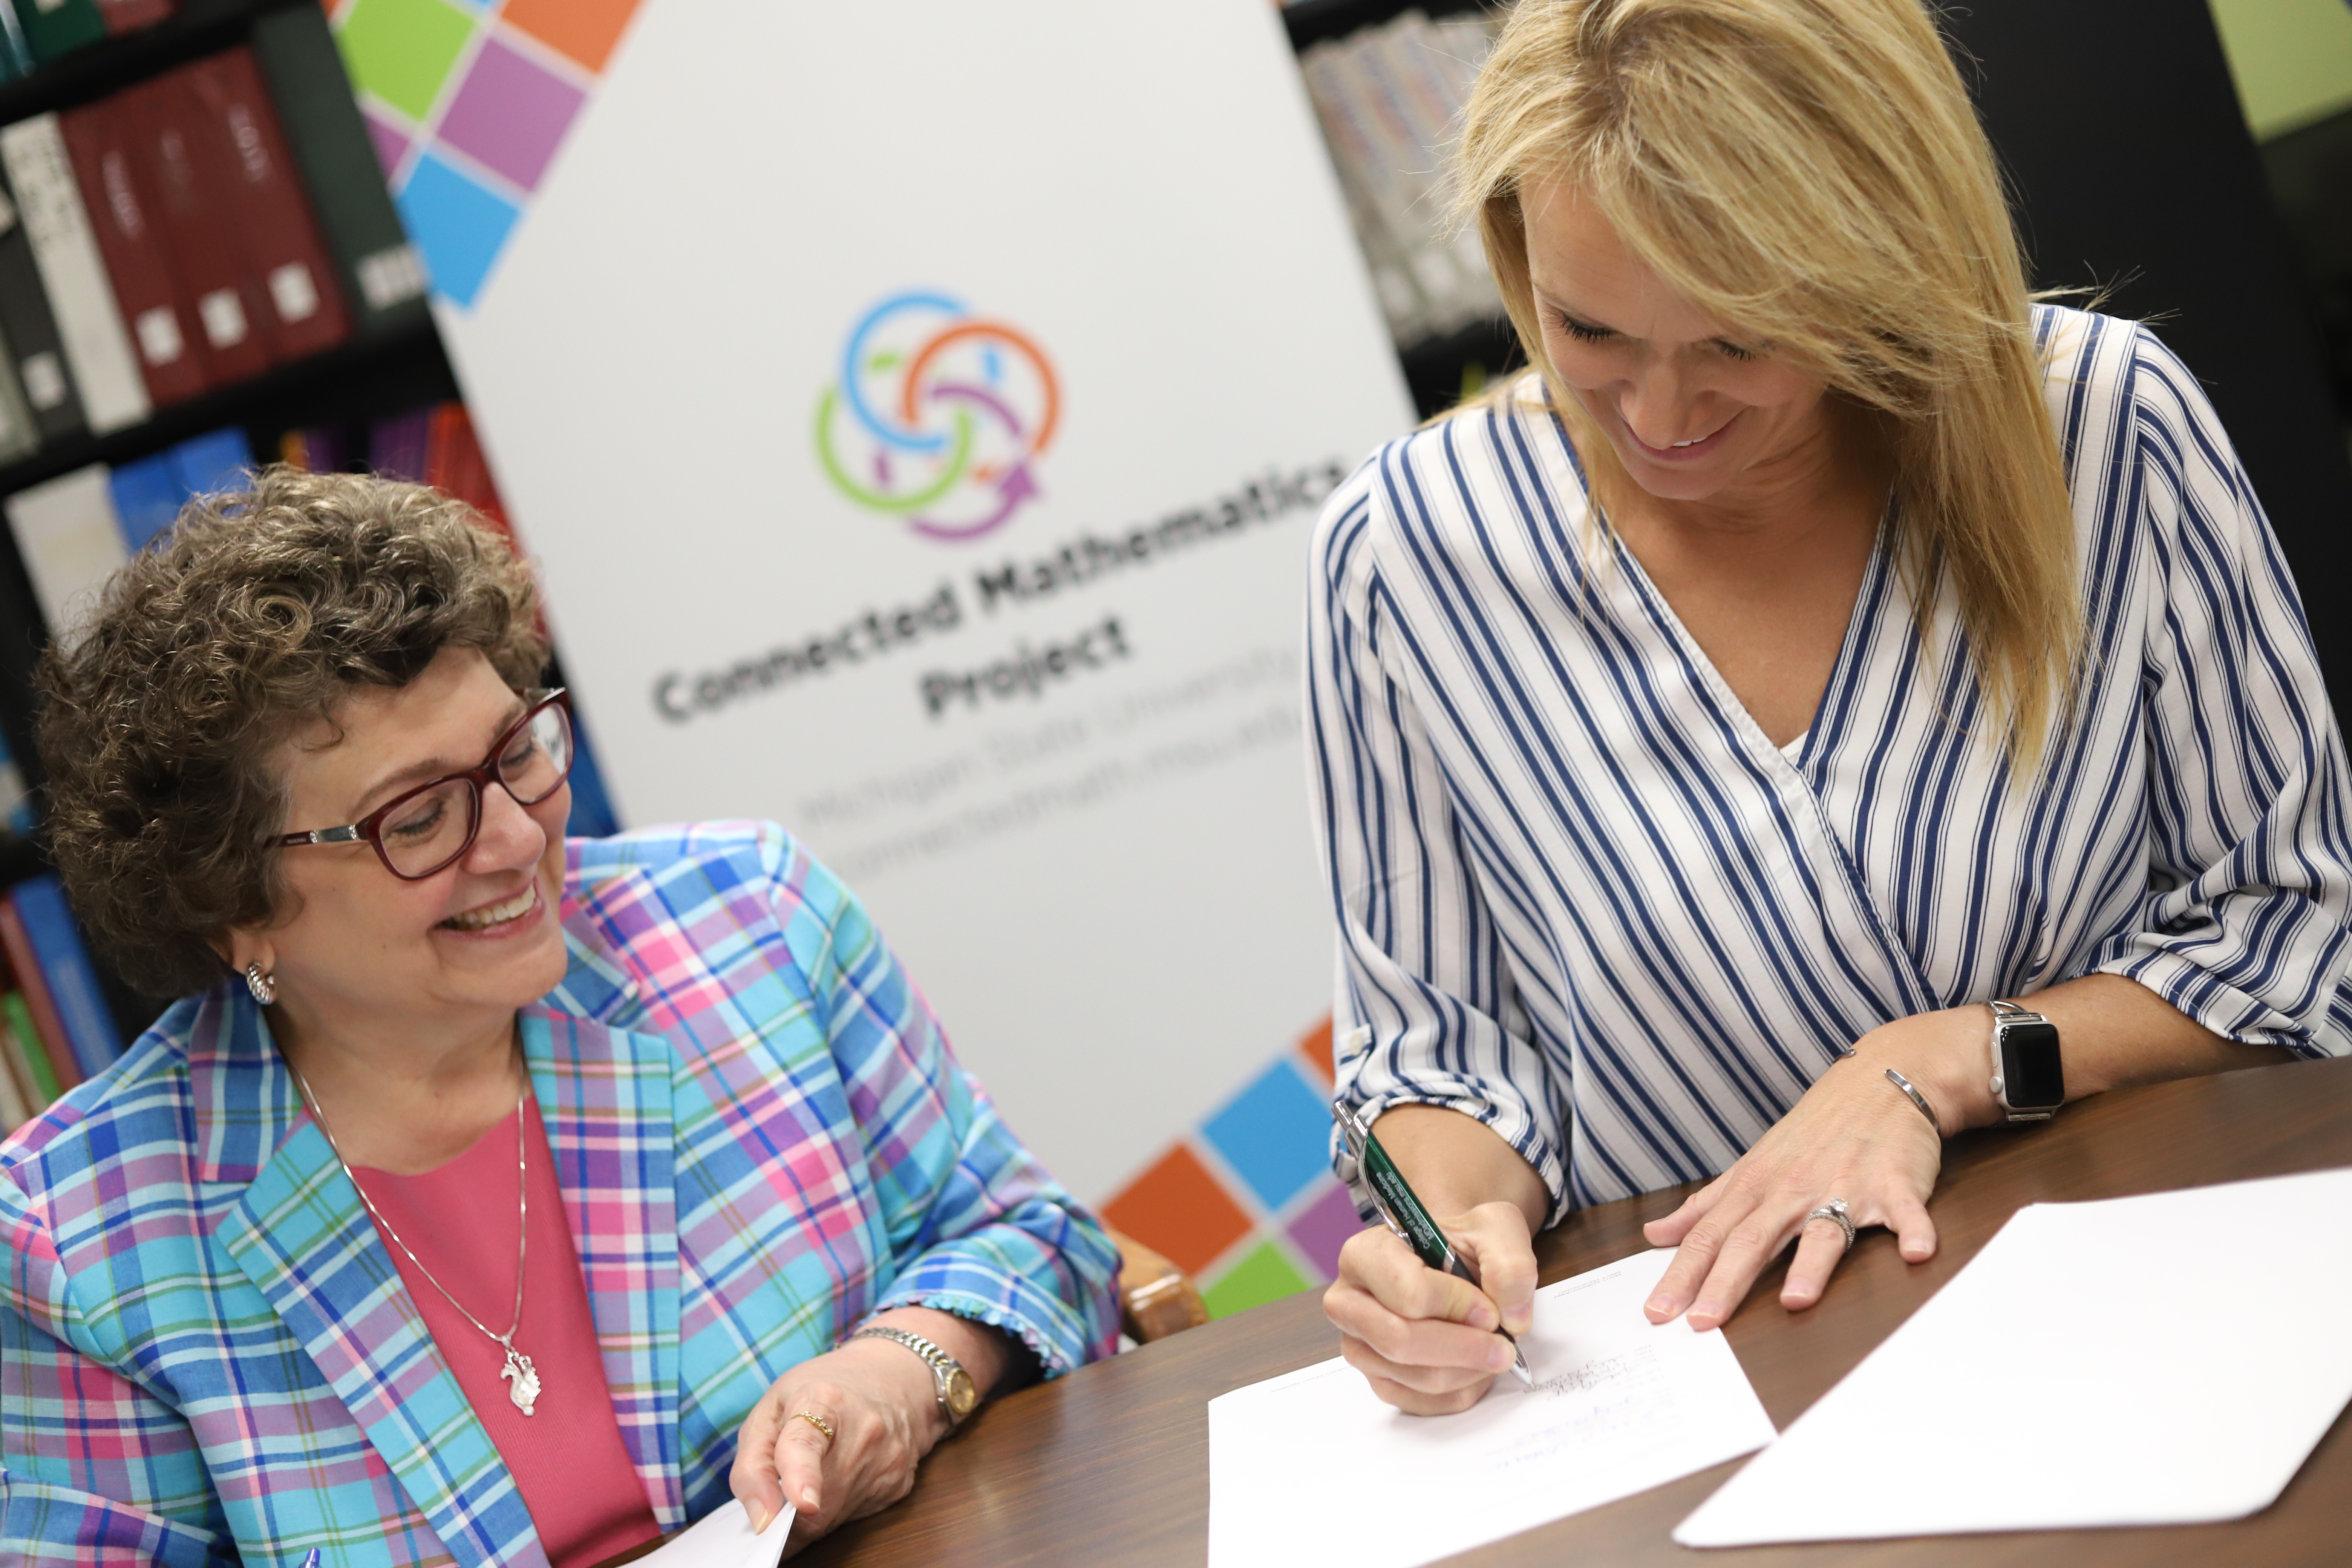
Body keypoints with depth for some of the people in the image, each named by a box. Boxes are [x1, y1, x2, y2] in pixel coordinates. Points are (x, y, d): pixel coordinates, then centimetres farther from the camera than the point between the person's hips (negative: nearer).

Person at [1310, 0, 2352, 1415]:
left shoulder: (2104, 429, -8)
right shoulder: (1411, 553, -8)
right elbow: (1439, 1041, 3)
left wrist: (1937, 1068, -13)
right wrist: (1455, 1219, -19)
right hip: (1704, 1377, 2)